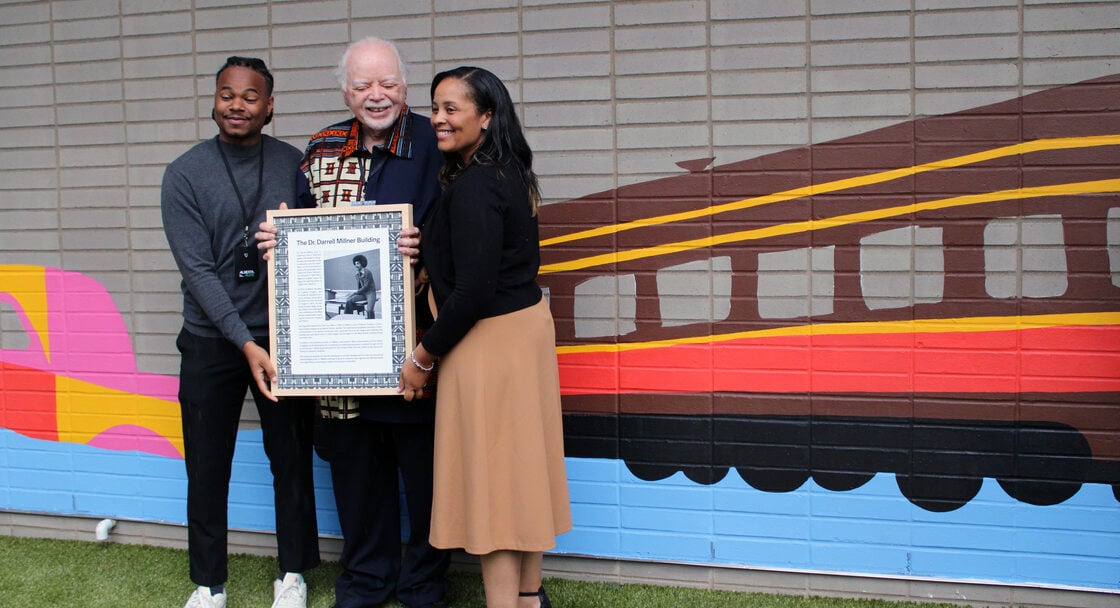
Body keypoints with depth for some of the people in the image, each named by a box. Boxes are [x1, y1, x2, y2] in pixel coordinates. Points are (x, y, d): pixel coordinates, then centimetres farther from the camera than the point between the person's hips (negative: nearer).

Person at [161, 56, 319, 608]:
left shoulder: (295, 165, 1)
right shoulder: (184, 174, -5)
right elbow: (198, 270, -11)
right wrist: (245, 343, -18)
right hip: (211, 341, -1)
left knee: (291, 459, 9)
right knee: (207, 467, 8)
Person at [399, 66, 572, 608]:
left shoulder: (473, 186, -21)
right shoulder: (510, 175, 9)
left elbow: (473, 292, -24)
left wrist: (423, 356, -13)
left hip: (490, 339, -10)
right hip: (527, 324, 10)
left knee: (490, 475, -1)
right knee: (520, 468, 16)